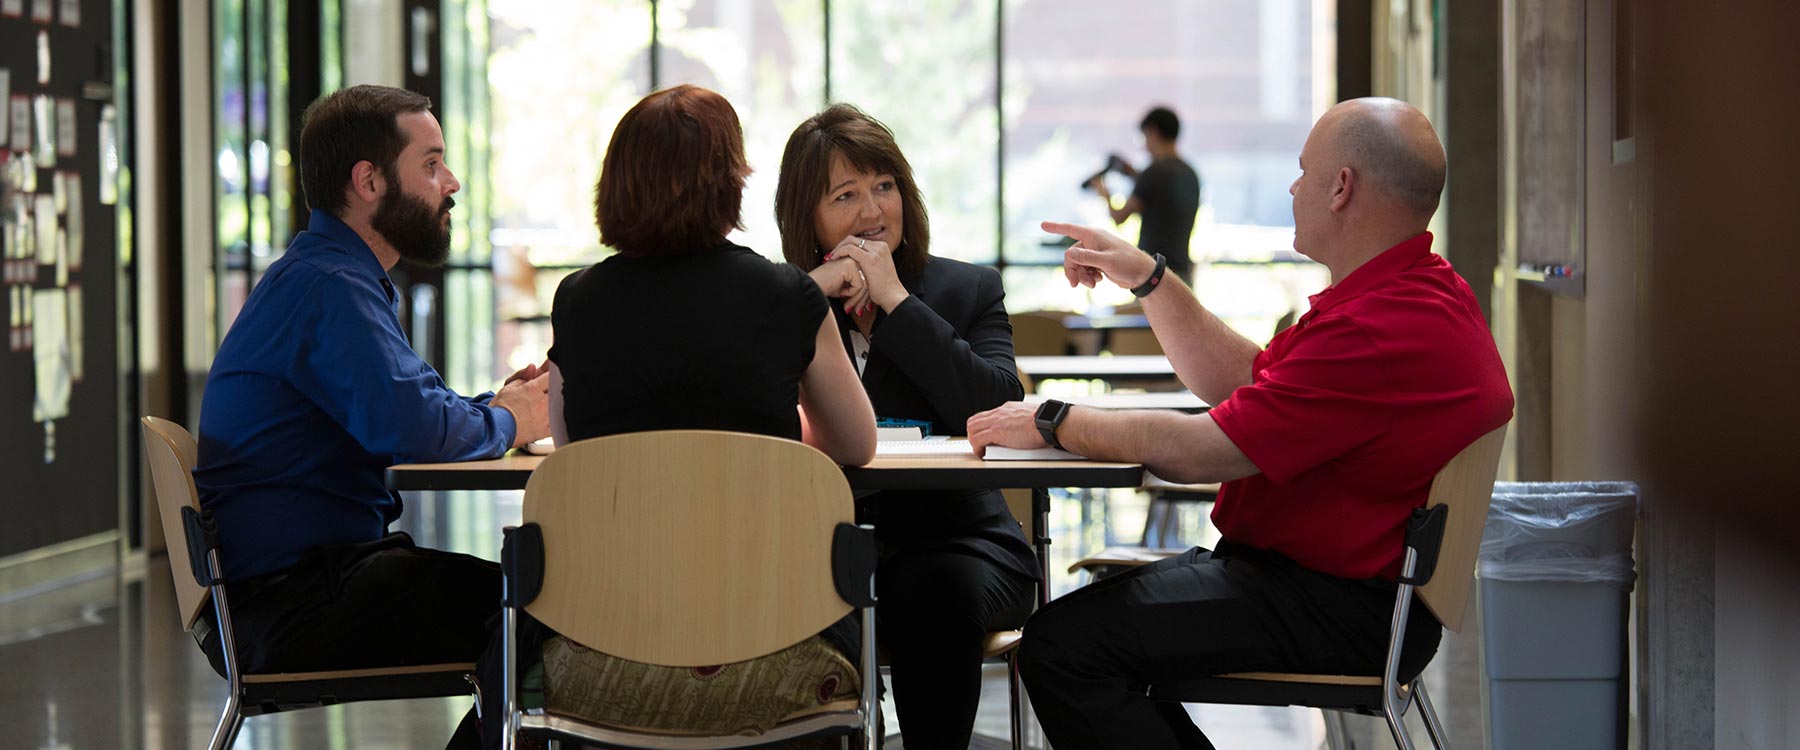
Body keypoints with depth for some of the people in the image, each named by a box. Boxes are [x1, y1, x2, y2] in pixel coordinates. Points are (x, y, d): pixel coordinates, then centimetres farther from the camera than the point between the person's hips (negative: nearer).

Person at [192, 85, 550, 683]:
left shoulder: (319, 276, 20)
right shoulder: (330, 287, -15)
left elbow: (389, 416, 23)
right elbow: (410, 427, -27)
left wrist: (494, 405, 4)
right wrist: (506, 422, -7)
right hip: (291, 605, -11)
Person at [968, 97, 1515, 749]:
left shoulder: (1386, 329, -25)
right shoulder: (1412, 292, 14)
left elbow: (1200, 451, -22)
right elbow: (1244, 382, 22)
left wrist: (1055, 423, -8)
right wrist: (1147, 279, 18)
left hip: (1341, 613, -12)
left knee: (1063, 644, -20)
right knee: (1087, 613, 17)